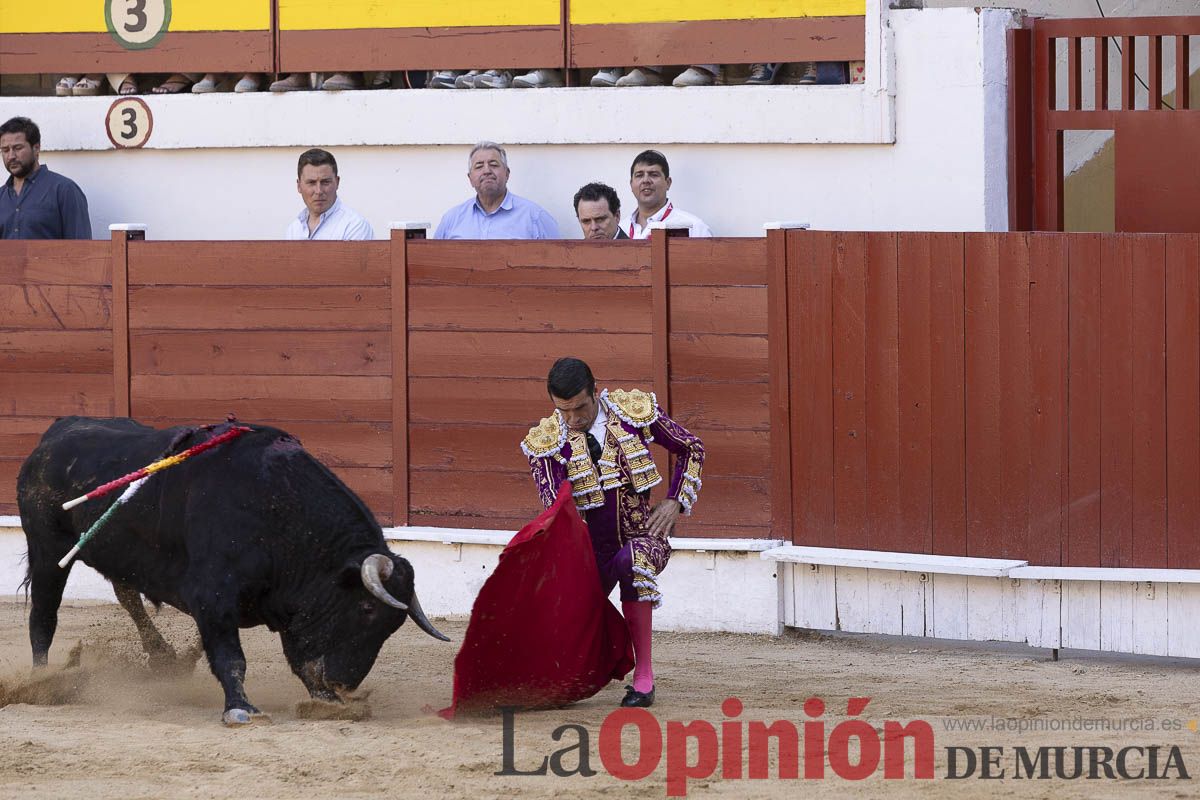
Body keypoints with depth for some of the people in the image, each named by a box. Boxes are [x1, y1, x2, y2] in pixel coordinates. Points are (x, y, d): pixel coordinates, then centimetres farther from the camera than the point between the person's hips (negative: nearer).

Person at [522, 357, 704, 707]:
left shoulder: (635, 410, -3)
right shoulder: (546, 441, -4)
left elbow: (692, 449, 10)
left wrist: (675, 502, -1)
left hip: (643, 535, -2)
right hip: (592, 546, 2)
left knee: (633, 559, -39)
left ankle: (643, 677, -33)